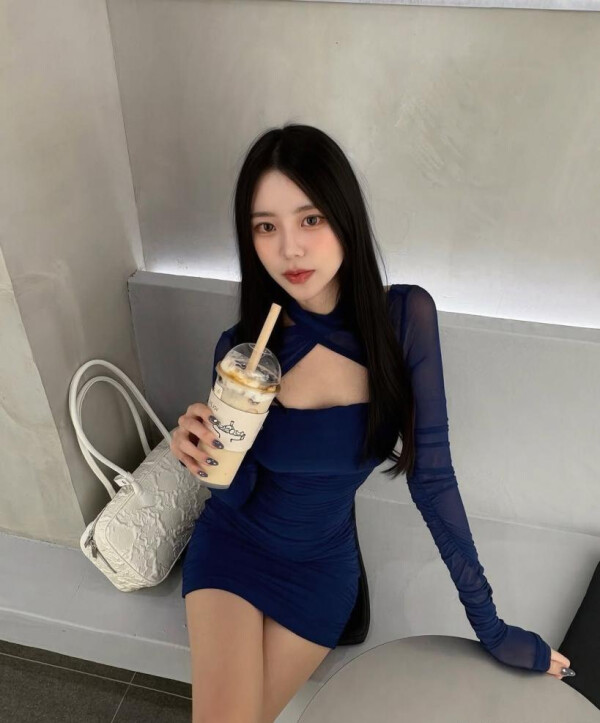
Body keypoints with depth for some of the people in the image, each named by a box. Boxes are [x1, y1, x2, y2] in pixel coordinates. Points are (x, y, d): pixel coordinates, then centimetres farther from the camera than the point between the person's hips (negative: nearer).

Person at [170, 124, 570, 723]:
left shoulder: (407, 317, -21)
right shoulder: (241, 349, -19)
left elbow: (431, 475, -14)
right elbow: (236, 493, -7)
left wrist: (489, 624, -9)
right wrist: (207, 459, -31)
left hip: (321, 566, 1)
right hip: (232, 548, 0)